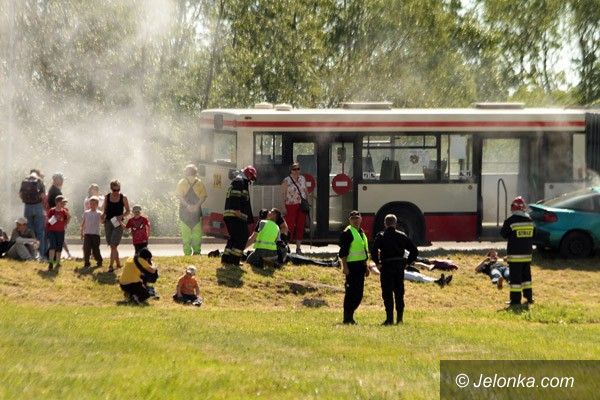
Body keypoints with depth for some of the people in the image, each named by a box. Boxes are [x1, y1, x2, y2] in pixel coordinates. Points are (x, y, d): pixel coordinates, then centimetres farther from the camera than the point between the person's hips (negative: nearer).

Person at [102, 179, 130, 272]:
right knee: (112, 245, 10)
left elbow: (128, 211, 4)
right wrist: (103, 217, -4)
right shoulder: (107, 197, 5)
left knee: (113, 245, -13)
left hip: (118, 223, -4)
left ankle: (111, 265, -14)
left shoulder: (123, 198, -3)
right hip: (108, 222, 4)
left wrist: (121, 216, -14)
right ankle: (118, 263, 27)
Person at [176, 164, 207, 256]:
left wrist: (197, 205, -12)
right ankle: (187, 252, 2)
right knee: (186, 233, -3)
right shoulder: (182, 183, 3)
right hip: (185, 210, -1)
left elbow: (204, 196, 3)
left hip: (196, 210, 1)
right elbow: (180, 196, -4)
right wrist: (187, 205, -17)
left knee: (197, 232, -4)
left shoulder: (199, 183, 5)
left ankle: (196, 251, 4)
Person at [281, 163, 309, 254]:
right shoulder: (286, 181, -4)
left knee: (300, 227, 5)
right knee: (290, 226, -8)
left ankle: (298, 247, 11)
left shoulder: (302, 179, 11)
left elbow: (306, 191, 18)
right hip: (291, 206, -5)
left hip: (302, 206, 5)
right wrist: (284, 207, -11)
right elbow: (283, 195, -5)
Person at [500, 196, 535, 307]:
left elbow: (503, 234, -4)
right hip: (527, 253, 6)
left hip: (514, 253, -6)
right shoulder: (530, 220, 5)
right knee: (526, 275, 18)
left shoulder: (510, 221, -14)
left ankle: (515, 300, -6)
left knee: (515, 276, -4)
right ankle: (529, 297, 22)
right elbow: (533, 234, 15)